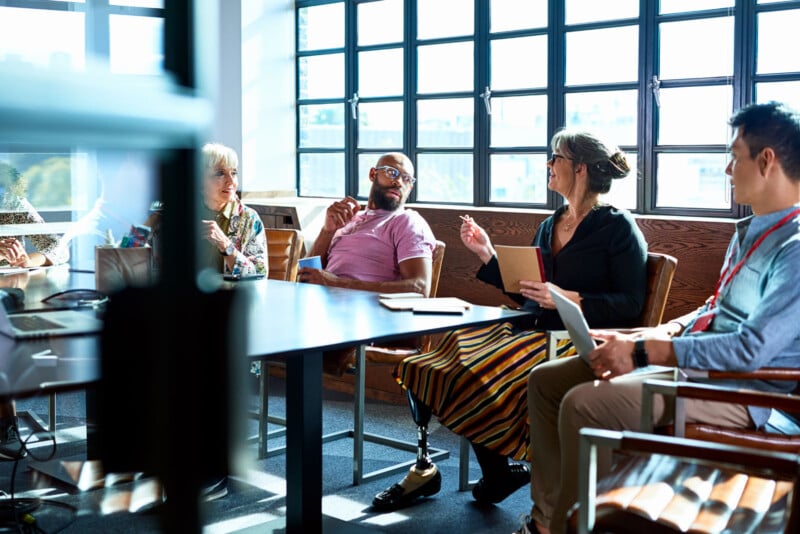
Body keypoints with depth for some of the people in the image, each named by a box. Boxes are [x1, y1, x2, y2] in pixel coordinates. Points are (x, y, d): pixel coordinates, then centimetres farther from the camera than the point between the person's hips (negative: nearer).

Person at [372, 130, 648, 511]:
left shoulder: (618, 227, -3)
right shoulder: (549, 227, 19)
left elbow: (631, 304, -11)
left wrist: (569, 299, -20)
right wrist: (487, 254, 14)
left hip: (583, 340, -8)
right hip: (537, 330, 8)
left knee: (485, 370, -28)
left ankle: (499, 473, -5)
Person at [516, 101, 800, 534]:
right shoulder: (749, 232, 14)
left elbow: (753, 348, -26)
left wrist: (644, 352, -23)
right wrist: (654, 334, 3)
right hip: (695, 362, 10)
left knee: (585, 403, -28)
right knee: (545, 380, 6)